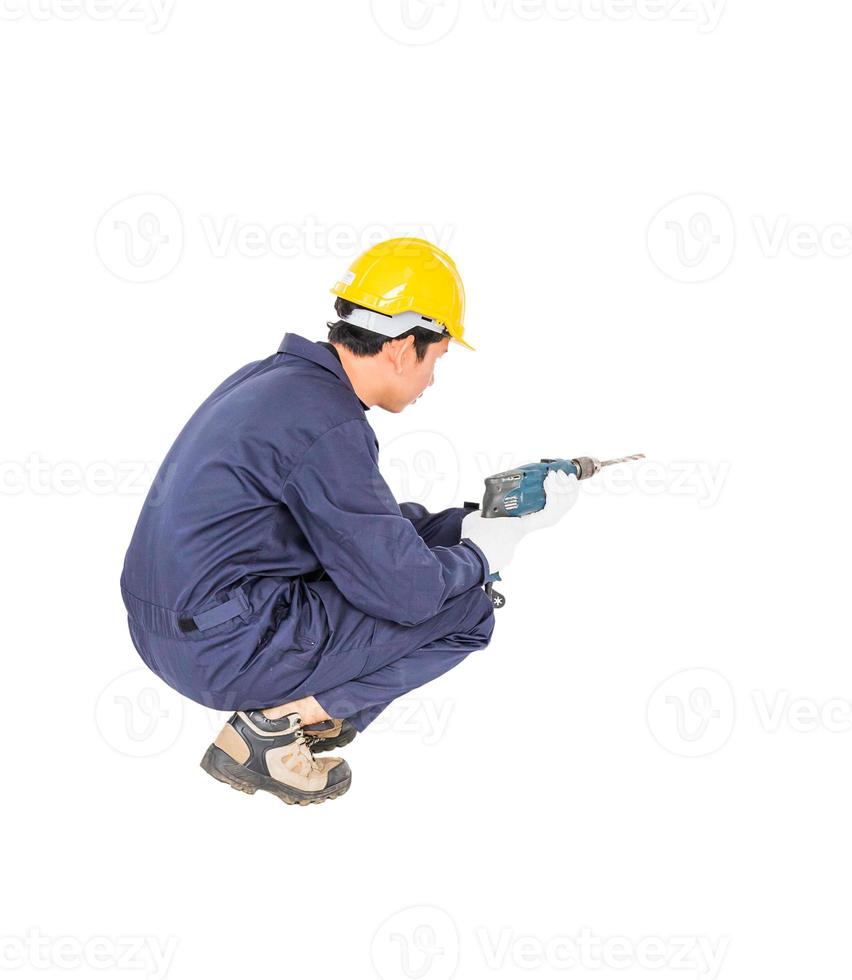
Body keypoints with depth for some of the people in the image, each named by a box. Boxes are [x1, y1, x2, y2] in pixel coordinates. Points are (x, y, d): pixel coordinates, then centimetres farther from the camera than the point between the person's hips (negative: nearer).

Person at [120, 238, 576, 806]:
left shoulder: (277, 377, 11)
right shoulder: (329, 426, -20)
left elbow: (372, 528, 20)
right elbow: (405, 590, -17)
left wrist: (475, 521, 19)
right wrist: (480, 556, 2)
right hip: (226, 653, -10)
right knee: (466, 608, -2)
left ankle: (280, 708, 12)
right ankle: (278, 721, -3)